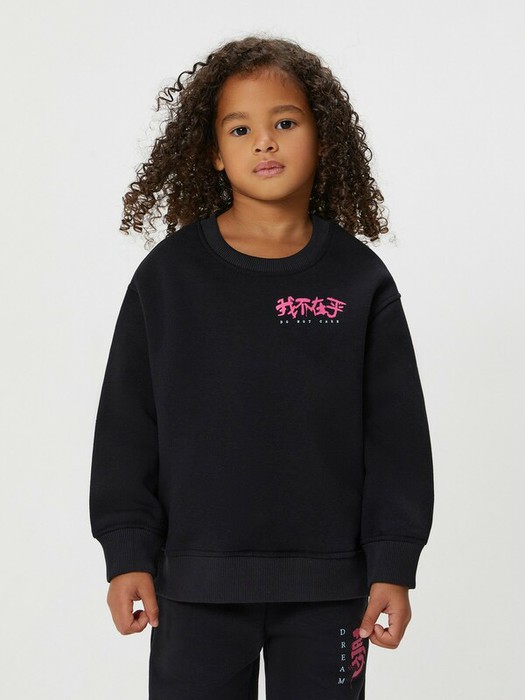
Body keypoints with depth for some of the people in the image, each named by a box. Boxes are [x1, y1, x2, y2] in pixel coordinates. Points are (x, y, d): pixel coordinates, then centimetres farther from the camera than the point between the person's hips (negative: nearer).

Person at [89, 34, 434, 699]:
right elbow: (127, 424, 3)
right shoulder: (168, 274, 1)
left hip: (327, 586, 0)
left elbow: (396, 435, 2)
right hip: (196, 582, 0)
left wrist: (392, 567, -2)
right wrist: (127, 554, -2)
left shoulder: (361, 281, 1)